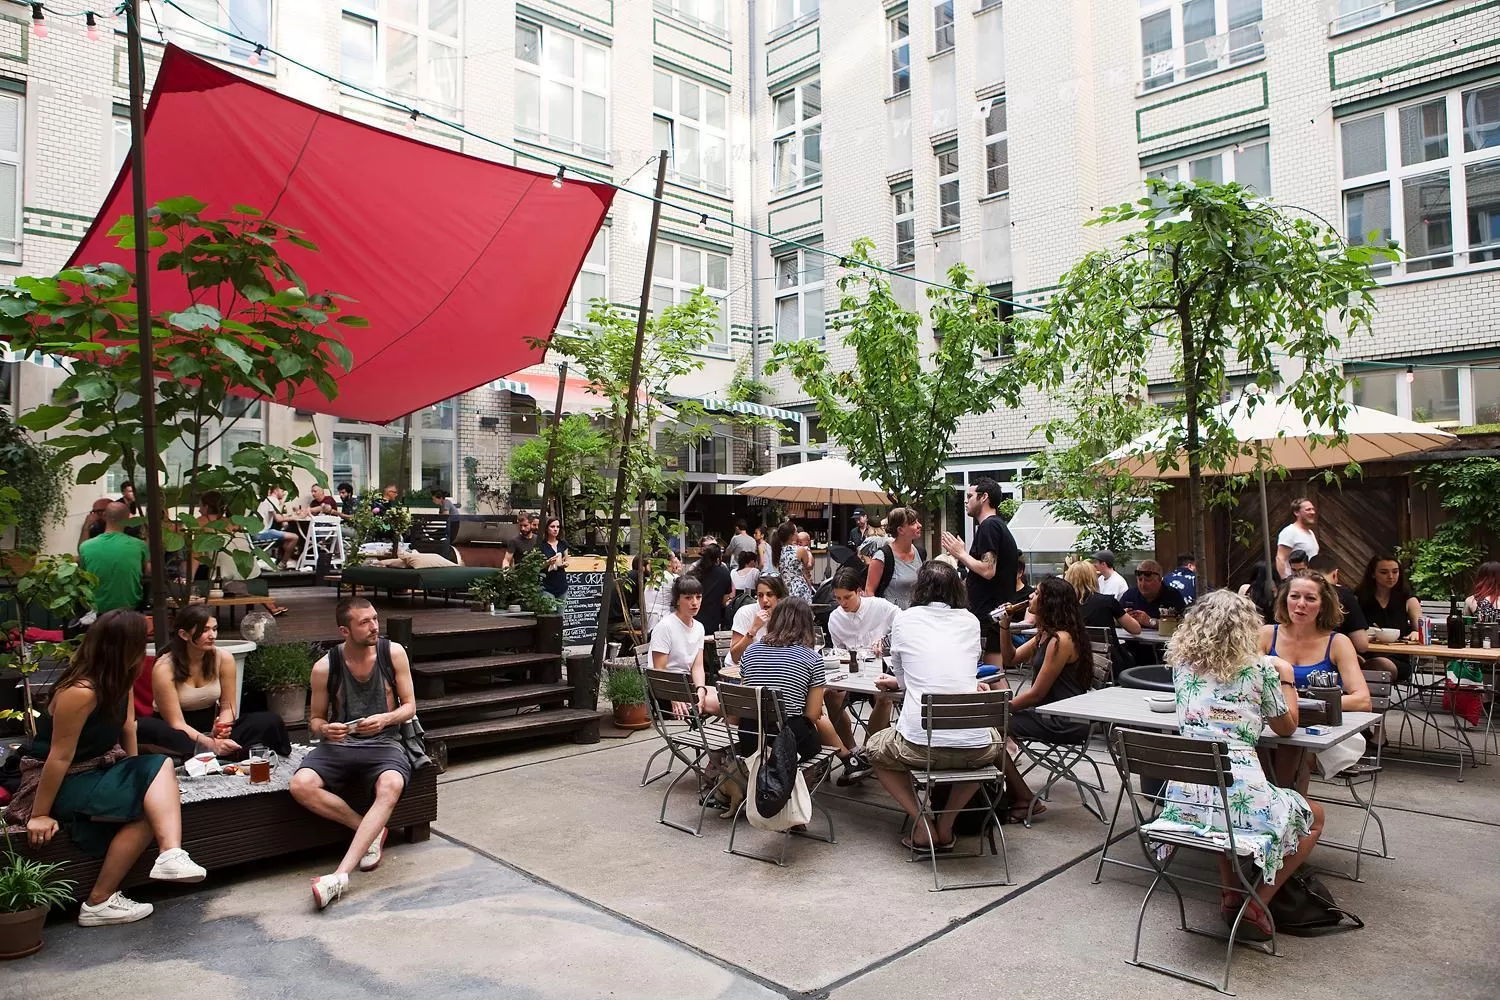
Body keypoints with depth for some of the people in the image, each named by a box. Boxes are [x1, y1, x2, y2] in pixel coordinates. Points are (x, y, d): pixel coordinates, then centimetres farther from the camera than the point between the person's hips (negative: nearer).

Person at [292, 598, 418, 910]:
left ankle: (340, 875, -36)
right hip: (339, 744, 2)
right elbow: (314, 720, 11)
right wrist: (325, 729, -14)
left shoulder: (393, 653, -2)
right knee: (301, 785, -29)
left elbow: (409, 707, 5)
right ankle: (371, 831, -9)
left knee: (391, 785, -35)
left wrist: (385, 719, -17)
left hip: (384, 744, -1)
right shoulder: (325, 667, -2)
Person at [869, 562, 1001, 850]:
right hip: (975, 750, 2)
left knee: (875, 747, 30)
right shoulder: (970, 621, 12)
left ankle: (923, 826, 14)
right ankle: (946, 824, 27)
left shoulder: (904, 620, 5)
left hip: (921, 746, -2)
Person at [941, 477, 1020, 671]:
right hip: (999, 610, 10)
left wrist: (961, 553, -10)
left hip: (989, 613, -10)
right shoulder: (999, 525, 19)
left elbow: (988, 570, -22)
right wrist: (960, 555, 16)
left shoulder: (988, 526, -13)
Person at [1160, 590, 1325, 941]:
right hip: (1240, 797, -3)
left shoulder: (1181, 664, 10)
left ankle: (1230, 896, 30)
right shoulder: (1259, 669, 0)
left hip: (1184, 799, 4)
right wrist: (1285, 676, 30)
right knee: (1314, 817, 27)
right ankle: (1256, 906, 16)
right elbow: (1287, 728, 15)